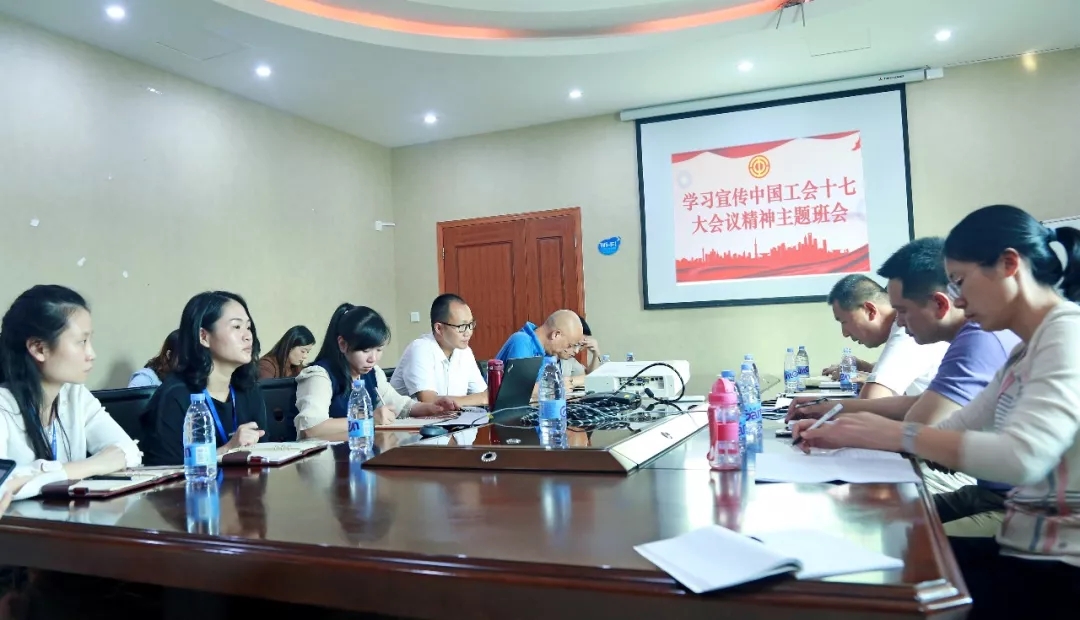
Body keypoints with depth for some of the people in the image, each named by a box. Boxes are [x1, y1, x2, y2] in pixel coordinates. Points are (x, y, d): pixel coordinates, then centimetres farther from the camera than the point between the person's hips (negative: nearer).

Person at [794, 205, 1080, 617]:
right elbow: (953, 431, 10)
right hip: (1024, 547, 8)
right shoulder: (1025, 353, 13)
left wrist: (896, 434, -21)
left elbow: (1021, 457, -30)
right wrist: (848, 434, -2)